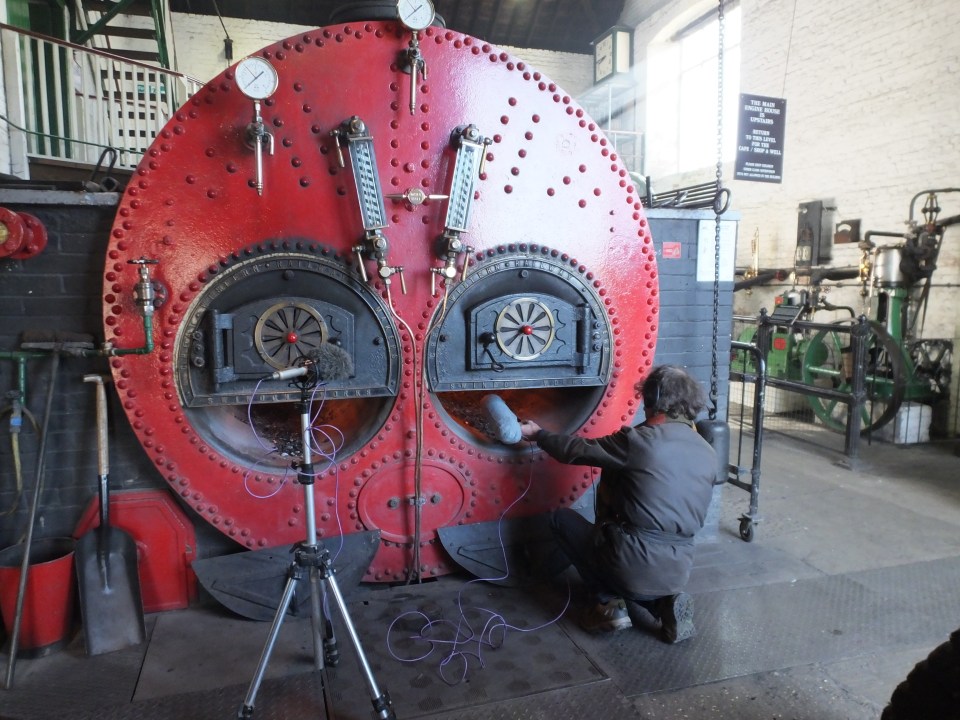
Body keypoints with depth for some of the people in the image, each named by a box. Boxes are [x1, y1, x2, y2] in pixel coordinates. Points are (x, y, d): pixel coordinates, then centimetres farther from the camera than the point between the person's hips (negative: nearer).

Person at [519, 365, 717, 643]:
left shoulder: (640, 441, -13)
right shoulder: (708, 455, 6)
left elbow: (577, 450, -1)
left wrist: (538, 434, 17)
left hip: (633, 568, -6)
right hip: (678, 572, 6)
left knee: (562, 518, 15)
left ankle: (608, 603, 7)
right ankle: (664, 601, 10)